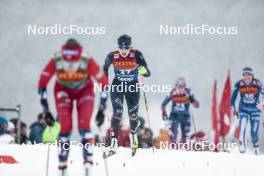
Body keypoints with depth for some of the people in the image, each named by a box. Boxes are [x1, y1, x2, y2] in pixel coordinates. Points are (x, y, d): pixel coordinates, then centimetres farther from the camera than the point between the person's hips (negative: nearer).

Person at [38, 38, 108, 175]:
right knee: (65, 126, -14)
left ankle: (88, 159, -11)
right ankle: (62, 164, -4)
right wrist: (45, 109, -18)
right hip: (63, 91, 0)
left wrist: (102, 108, -19)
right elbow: (42, 84, -19)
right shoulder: (55, 61, -33)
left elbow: (104, 82, -20)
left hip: (84, 90, 0)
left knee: (84, 126, -19)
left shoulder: (88, 62, -34)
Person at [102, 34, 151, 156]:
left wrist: (144, 71, -43)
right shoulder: (112, 56, -14)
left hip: (133, 88, 1)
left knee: (133, 115, 11)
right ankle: (114, 143, -19)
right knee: (117, 113, -17)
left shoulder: (137, 55, -18)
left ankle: (133, 134, 43)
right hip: (117, 87, 0)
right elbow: (105, 68, 7)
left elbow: (148, 73, -21)